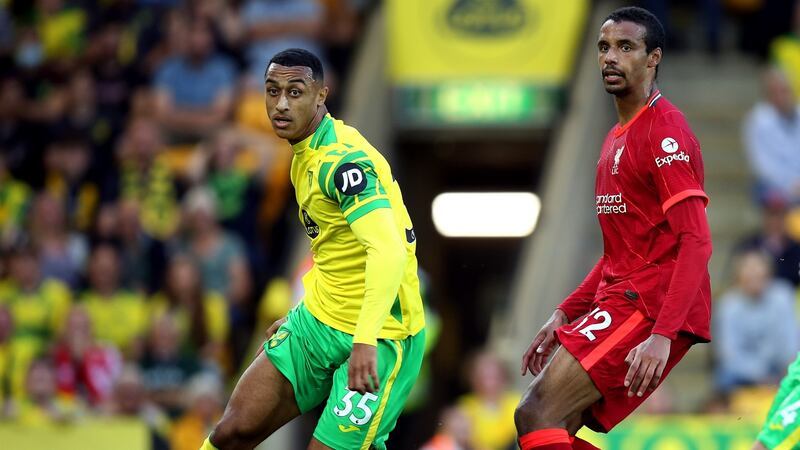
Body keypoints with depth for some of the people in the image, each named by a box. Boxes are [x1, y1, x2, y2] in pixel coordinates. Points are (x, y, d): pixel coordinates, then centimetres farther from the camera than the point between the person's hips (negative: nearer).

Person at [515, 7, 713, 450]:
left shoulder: (665, 132, -11)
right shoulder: (616, 138, 20)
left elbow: (696, 242, -18)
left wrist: (662, 335, -26)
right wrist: (565, 313, 18)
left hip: (649, 306, -10)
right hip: (620, 296, 10)